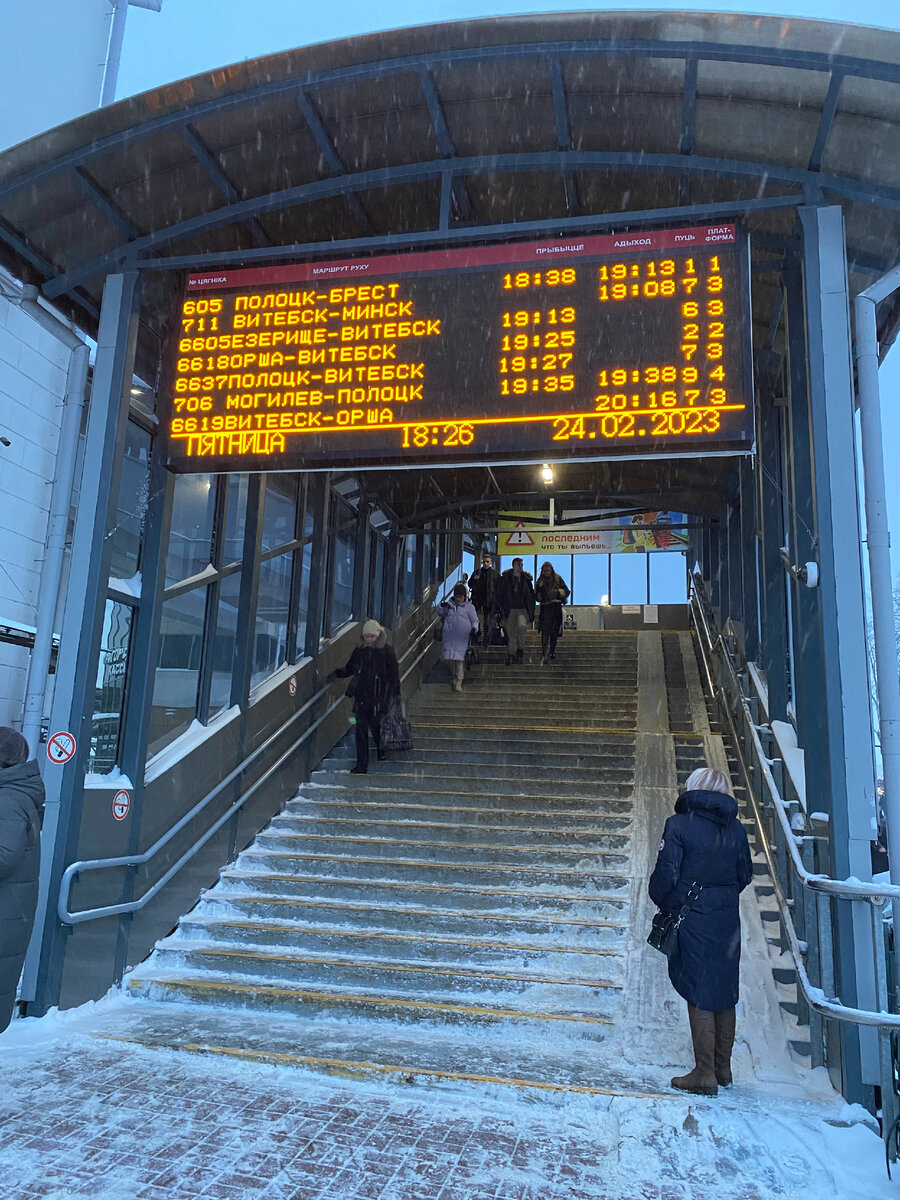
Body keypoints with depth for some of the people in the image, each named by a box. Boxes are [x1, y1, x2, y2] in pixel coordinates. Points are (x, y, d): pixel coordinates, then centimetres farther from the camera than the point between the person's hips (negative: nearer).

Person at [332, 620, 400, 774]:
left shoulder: (387, 651, -3)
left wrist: (395, 695, -7)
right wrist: (338, 673, 5)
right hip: (361, 698, 4)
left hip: (379, 698, -4)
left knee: (376, 729, 2)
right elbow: (350, 668, 22)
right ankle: (361, 766, 6)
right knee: (361, 731, 1)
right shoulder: (359, 650, 9)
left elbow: (394, 674, -3)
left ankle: (382, 754, 30)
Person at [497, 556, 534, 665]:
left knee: (522, 626, -25)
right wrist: (501, 608, -1)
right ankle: (510, 654, 15)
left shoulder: (526, 578, 7)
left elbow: (531, 595, 13)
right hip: (509, 610, 0)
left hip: (523, 609, 0)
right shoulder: (505, 578, 3)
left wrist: (531, 611, 8)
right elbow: (500, 594, 6)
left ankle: (520, 649, -6)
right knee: (510, 634, 1)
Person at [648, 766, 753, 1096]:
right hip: (727, 920, 5)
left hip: (692, 920, -5)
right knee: (725, 994, 16)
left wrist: (662, 902, 4)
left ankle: (705, 1074, 10)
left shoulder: (678, 825, -12)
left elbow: (666, 873, -14)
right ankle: (723, 1068, 28)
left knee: (699, 995, 3)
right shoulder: (735, 828, 3)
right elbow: (745, 874, 9)